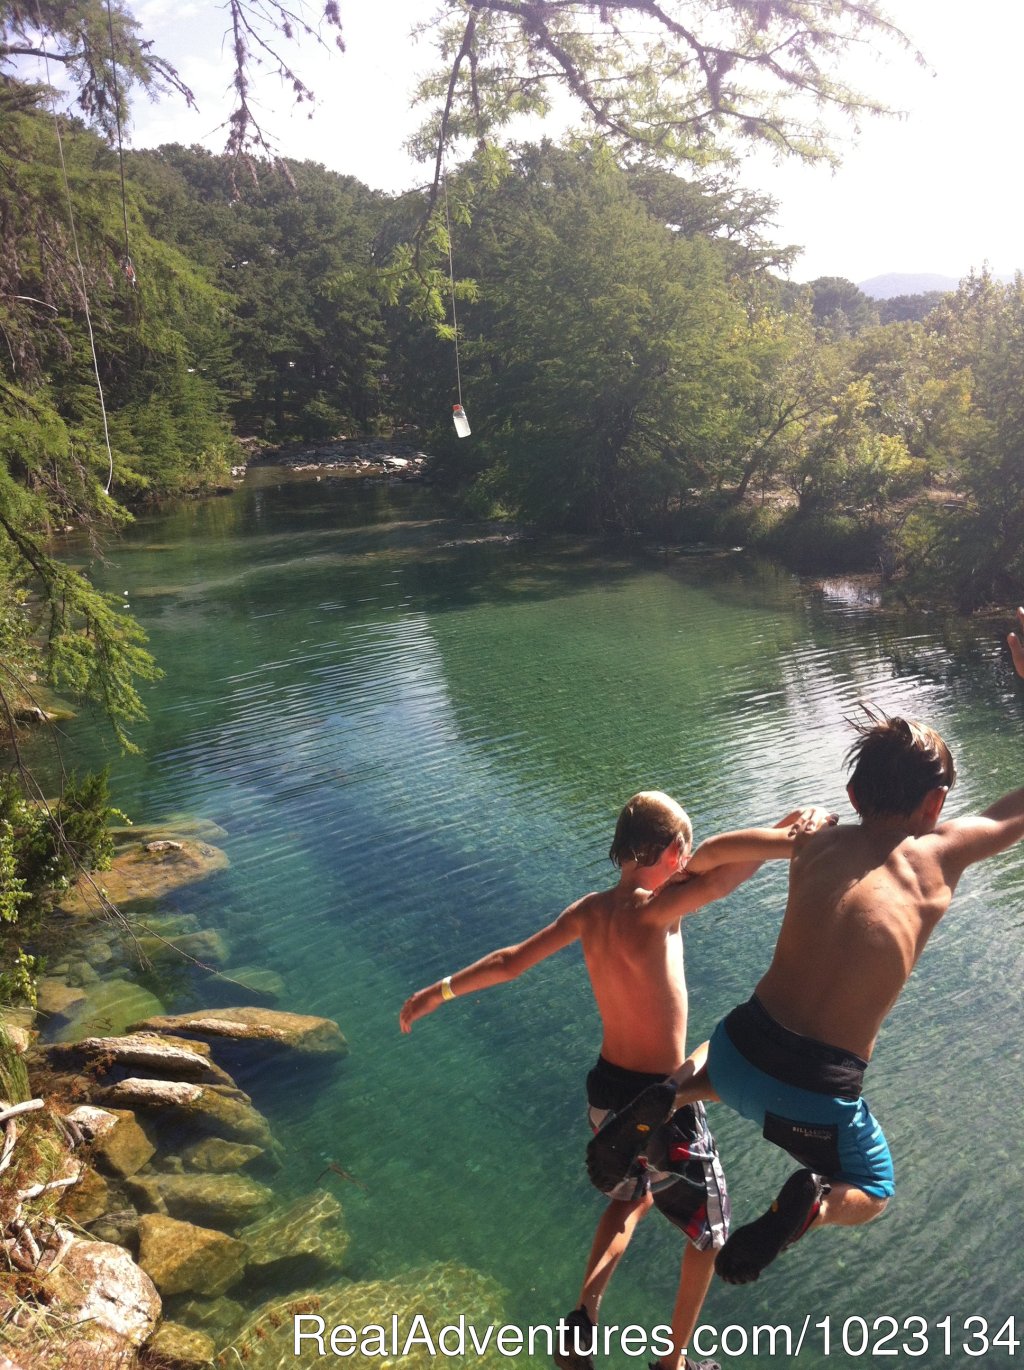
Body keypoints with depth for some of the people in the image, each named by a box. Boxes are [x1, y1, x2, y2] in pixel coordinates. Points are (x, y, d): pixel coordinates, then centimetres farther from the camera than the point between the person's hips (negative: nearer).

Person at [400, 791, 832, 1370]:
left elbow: (509, 962, 5)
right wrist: (792, 835, -32)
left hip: (608, 1090, 6)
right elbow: (719, 860, -43)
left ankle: (585, 1314, 24)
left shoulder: (589, 911, -5)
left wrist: (439, 991, 17)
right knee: (709, 1233, 22)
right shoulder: (652, 912, -25)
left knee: (632, 1199, 35)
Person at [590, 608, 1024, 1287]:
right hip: (816, 1095, -3)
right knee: (871, 1195, 30)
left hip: (742, 1048, 3)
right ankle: (814, 1200, -6)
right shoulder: (943, 851, -3)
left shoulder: (815, 845, 4)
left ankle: (664, 1099, 8)